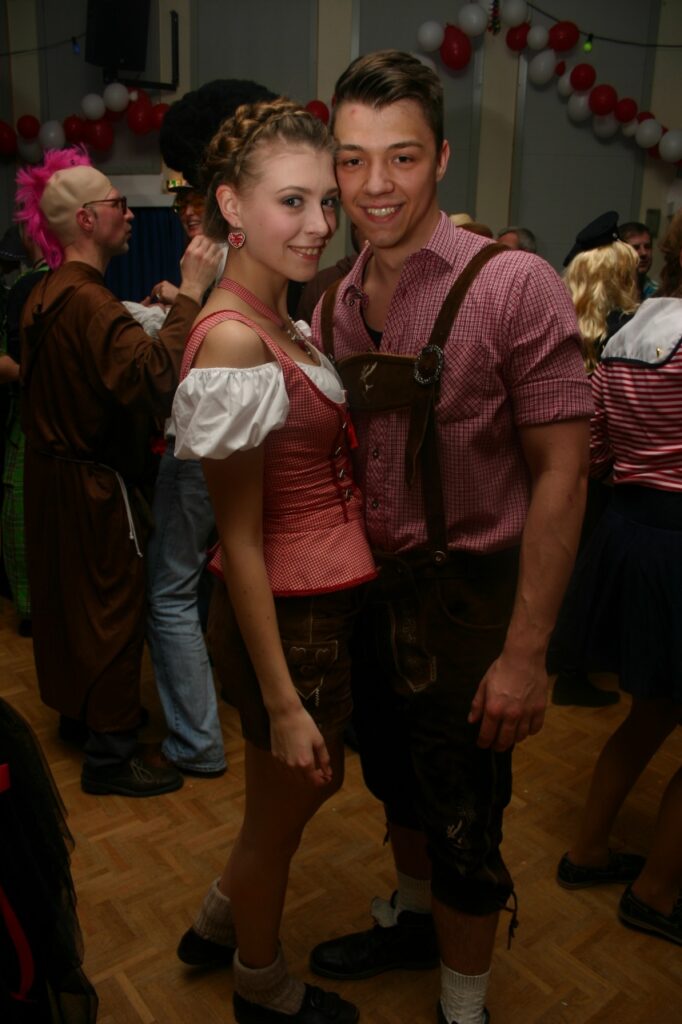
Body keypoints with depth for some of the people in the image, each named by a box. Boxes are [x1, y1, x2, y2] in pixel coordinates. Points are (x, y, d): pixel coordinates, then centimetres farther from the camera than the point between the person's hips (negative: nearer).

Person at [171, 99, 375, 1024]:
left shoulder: (285, 323, 6)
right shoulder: (233, 342, -23)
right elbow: (241, 541, -22)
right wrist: (282, 701, -18)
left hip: (323, 607, 9)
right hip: (286, 622, -9)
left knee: (317, 784, 28)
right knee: (279, 815, 16)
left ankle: (217, 924, 55)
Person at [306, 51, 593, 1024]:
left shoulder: (513, 286, -17)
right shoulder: (336, 305, 3)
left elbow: (561, 472, -18)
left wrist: (525, 653, -19)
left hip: (466, 594, -6)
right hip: (369, 589, 6)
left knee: (463, 821, 10)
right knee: (398, 785, 25)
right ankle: (411, 917, 53)